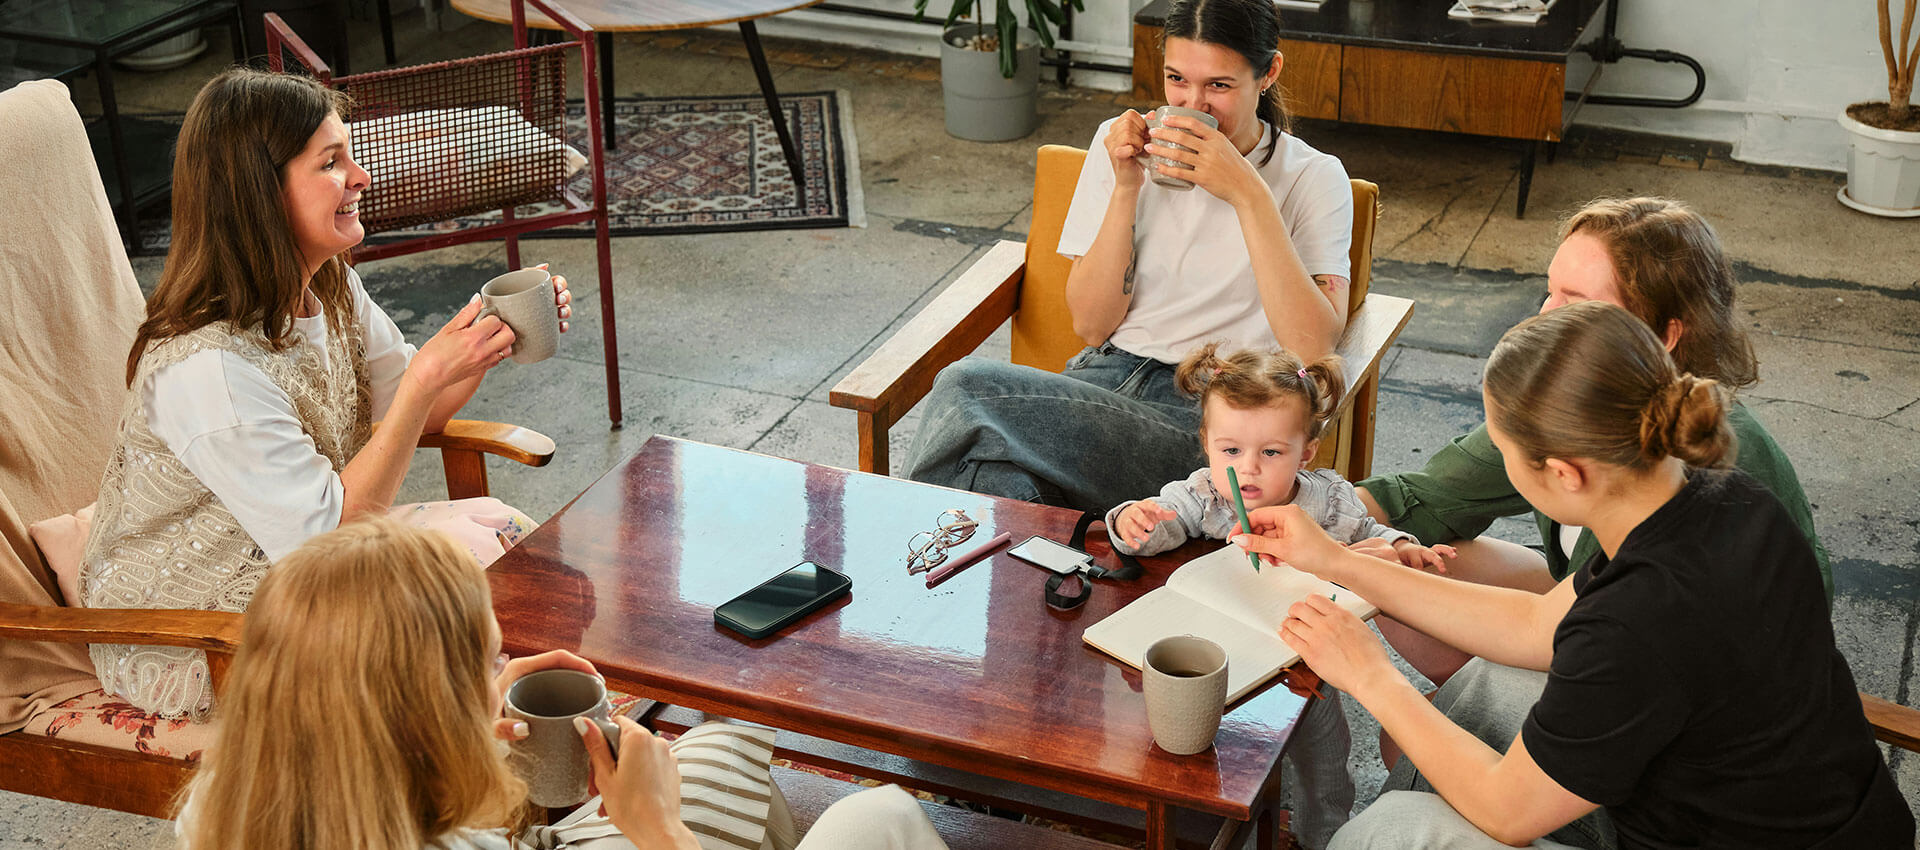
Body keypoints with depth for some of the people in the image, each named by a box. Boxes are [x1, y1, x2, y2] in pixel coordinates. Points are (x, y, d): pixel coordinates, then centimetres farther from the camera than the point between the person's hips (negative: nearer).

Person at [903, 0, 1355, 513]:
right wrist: (1126, 187, -7)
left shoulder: (1314, 179, 1)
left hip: (1208, 414, -4)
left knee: (967, 388, -27)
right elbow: (1091, 325, 5)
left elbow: (1312, 351, -14)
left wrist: (1248, 194, -17)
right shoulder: (1120, 144, 11)